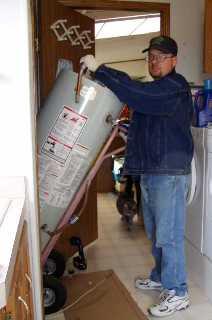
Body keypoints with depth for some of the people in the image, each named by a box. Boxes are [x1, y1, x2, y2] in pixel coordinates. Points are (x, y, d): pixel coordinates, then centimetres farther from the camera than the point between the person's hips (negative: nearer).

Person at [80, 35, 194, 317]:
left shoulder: (175, 87, -12)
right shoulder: (153, 89, 19)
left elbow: (136, 93, -28)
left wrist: (99, 69, -25)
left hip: (170, 173, -10)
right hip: (149, 171, 10)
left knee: (169, 235, -3)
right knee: (155, 232, 20)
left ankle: (177, 293, 12)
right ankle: (161, 277, 37)